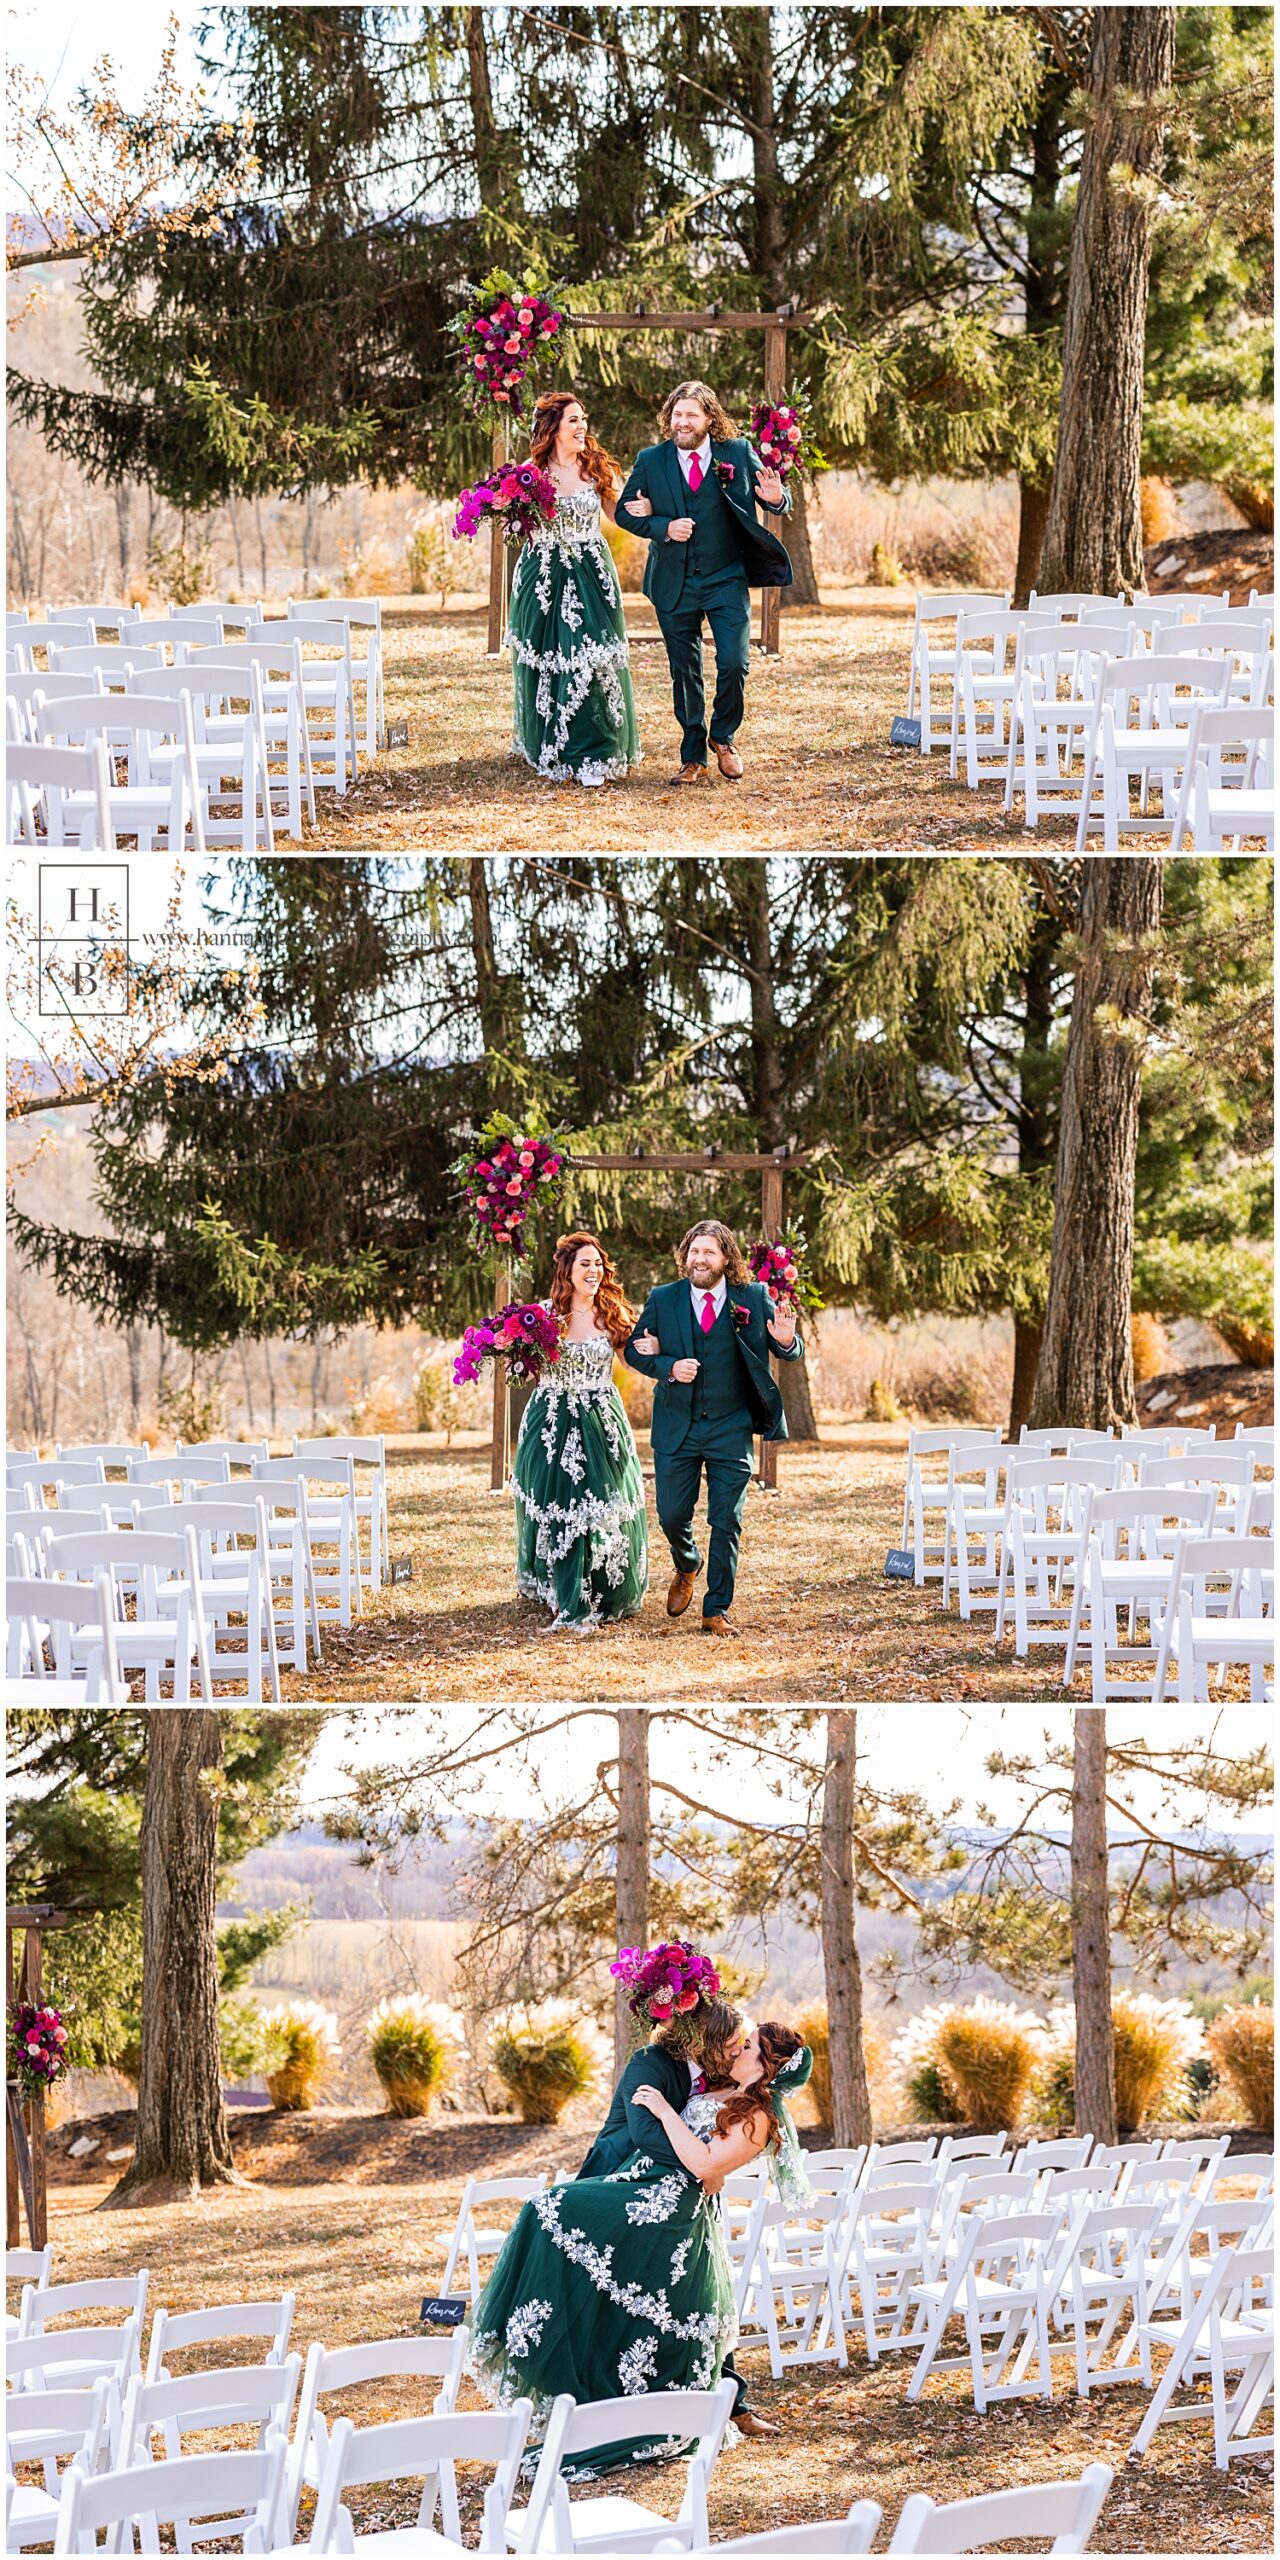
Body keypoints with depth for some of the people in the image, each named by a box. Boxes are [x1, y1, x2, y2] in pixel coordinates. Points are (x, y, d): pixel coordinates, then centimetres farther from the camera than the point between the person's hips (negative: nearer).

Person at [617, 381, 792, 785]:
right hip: (674, 582, 1)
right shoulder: (650, 460, 2)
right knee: (684, 672, 6)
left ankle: (723, 737, 14)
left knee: (734, 663, -11)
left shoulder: (738, 454, 1)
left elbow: (777, 502, 5)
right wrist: (663, 527, -13)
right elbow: (624, 512, 5)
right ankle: (693, 758, 16)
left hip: (726, 580, -1)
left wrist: (776, 499, -21)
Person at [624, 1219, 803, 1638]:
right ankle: (687, 1568, 39)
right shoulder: (662, 1300, 1)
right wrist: (668, 1367, -14)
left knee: (727, 1523, -2)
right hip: (676, 1427, 1)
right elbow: (633, 1351, 6)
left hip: (731, 1429, -1)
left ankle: (717, 1611, 4)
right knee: (672, 1516, 5)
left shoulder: (754, 1299, 0)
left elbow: (791, 1353, 5)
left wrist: (786, 1341, -20)